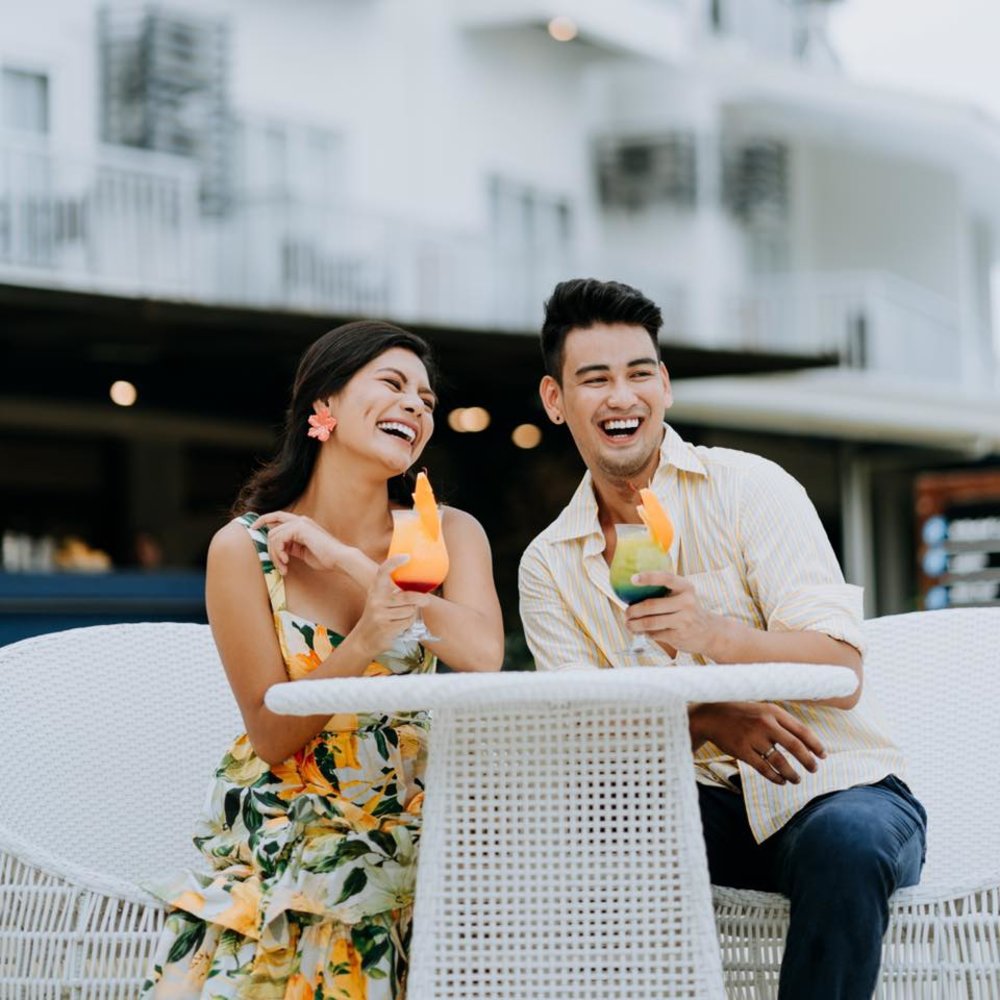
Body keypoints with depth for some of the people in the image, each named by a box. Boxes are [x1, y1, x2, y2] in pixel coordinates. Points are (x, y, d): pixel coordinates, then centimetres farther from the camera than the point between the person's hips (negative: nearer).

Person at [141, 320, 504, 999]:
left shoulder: (447, 534, 2)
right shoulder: (245, 548, -3)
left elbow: (484, 656, -18)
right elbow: (272, 736, -6)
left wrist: (347, 561, -16)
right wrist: (361, 643, -23)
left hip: (409, 829, 1)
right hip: (281, 833, -1)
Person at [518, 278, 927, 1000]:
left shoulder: (749, 489, -3)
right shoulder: (548, 567, 9)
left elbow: (842, 671, -12)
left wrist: (718, 635, -31)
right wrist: (713, 722, -20)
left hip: (833, 786, -2)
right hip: (701, 801, 2)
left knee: (845, 839, -37)